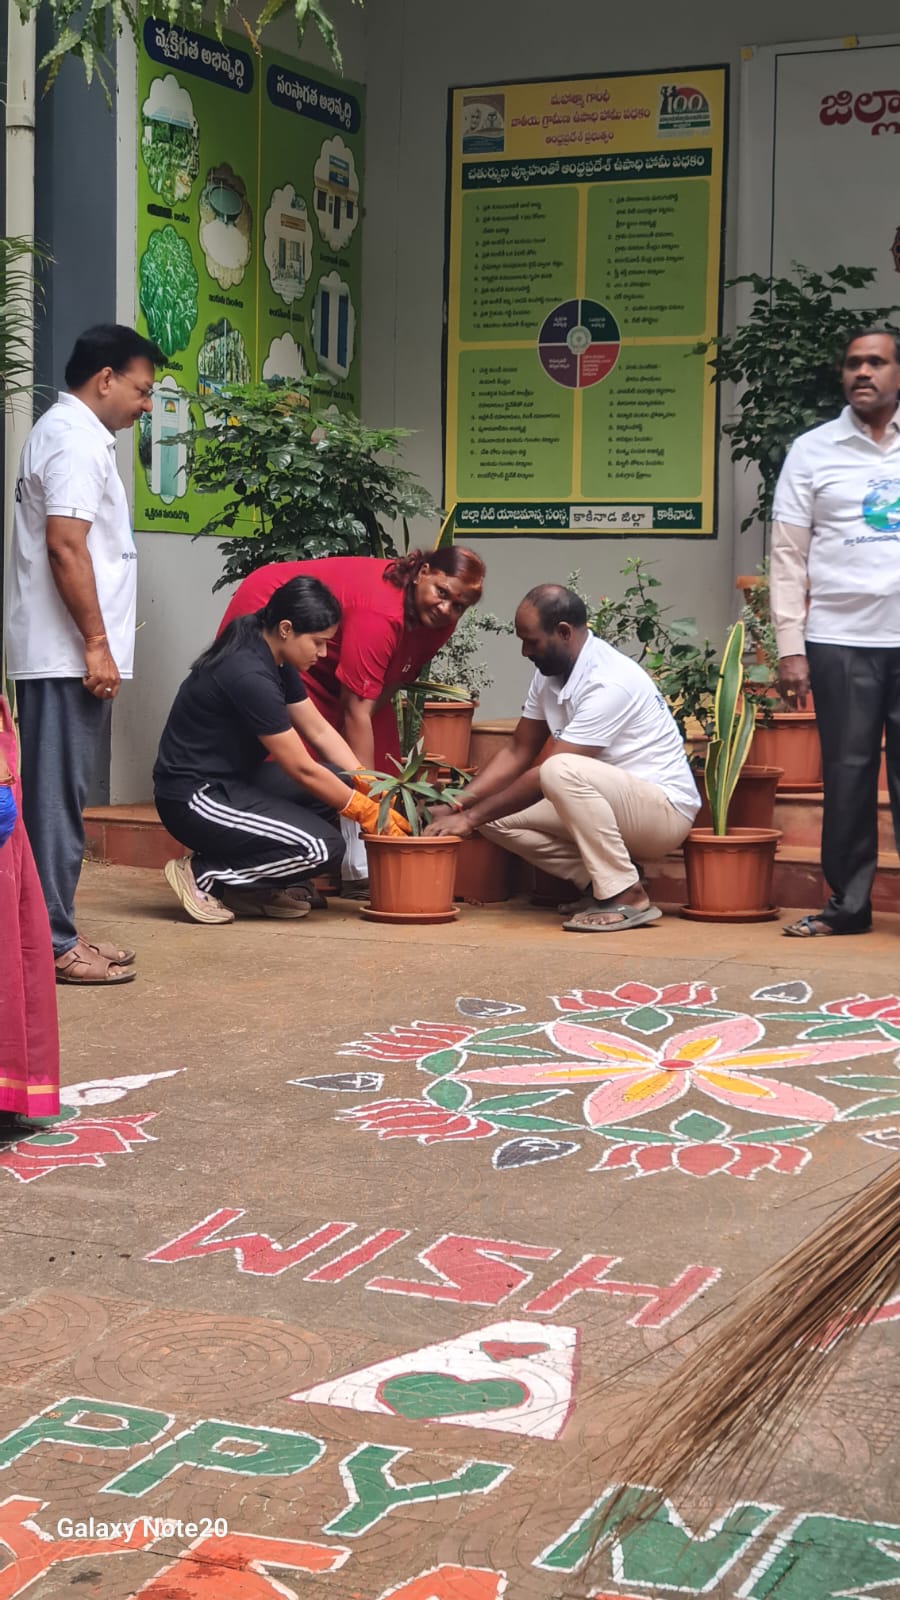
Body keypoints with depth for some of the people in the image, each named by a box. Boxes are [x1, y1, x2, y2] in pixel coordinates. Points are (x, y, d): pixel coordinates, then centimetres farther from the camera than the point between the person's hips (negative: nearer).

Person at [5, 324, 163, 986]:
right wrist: (96, 643, -20)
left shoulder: (72, 433, 20)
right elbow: (65, 546, -21)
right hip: (67, 657, -10)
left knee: (59, 797, 12)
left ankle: (56, 932, 17)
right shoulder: (75, 439, -12)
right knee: (57, 799, -6)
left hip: (59, 657, 10)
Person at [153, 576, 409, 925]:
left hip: (231, 780, 10)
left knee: (341, 785, 2)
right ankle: (201, 874, -6)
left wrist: (370, 788, 0)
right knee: (322, 847, -20)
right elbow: (301, 769, -20)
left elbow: (320, 731, 11)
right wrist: (367, 812, -12)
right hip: (194, 798, -10)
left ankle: (253, 887, 5)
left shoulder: (278, 663, 5)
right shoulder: (249, 675, -25)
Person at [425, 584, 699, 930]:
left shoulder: (608, 682, -25)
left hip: (665, 808, -9)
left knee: (561, 771, -35)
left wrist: (472, 816, -20)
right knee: (498, 816, -3)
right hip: (609, 803, 9)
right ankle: (598, 883, -1)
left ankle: (626, 898, -24)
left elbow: (551, 774, -25)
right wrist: (456, 805, -4)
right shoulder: (549, 673, 3)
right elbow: (518, 753, 8)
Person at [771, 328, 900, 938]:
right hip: (840, 640, 0)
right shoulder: (812, 451, 7)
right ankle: (849, 902, 12)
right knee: (847, 774, 3)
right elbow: (788, 556, 5)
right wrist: (790, 648, -3)